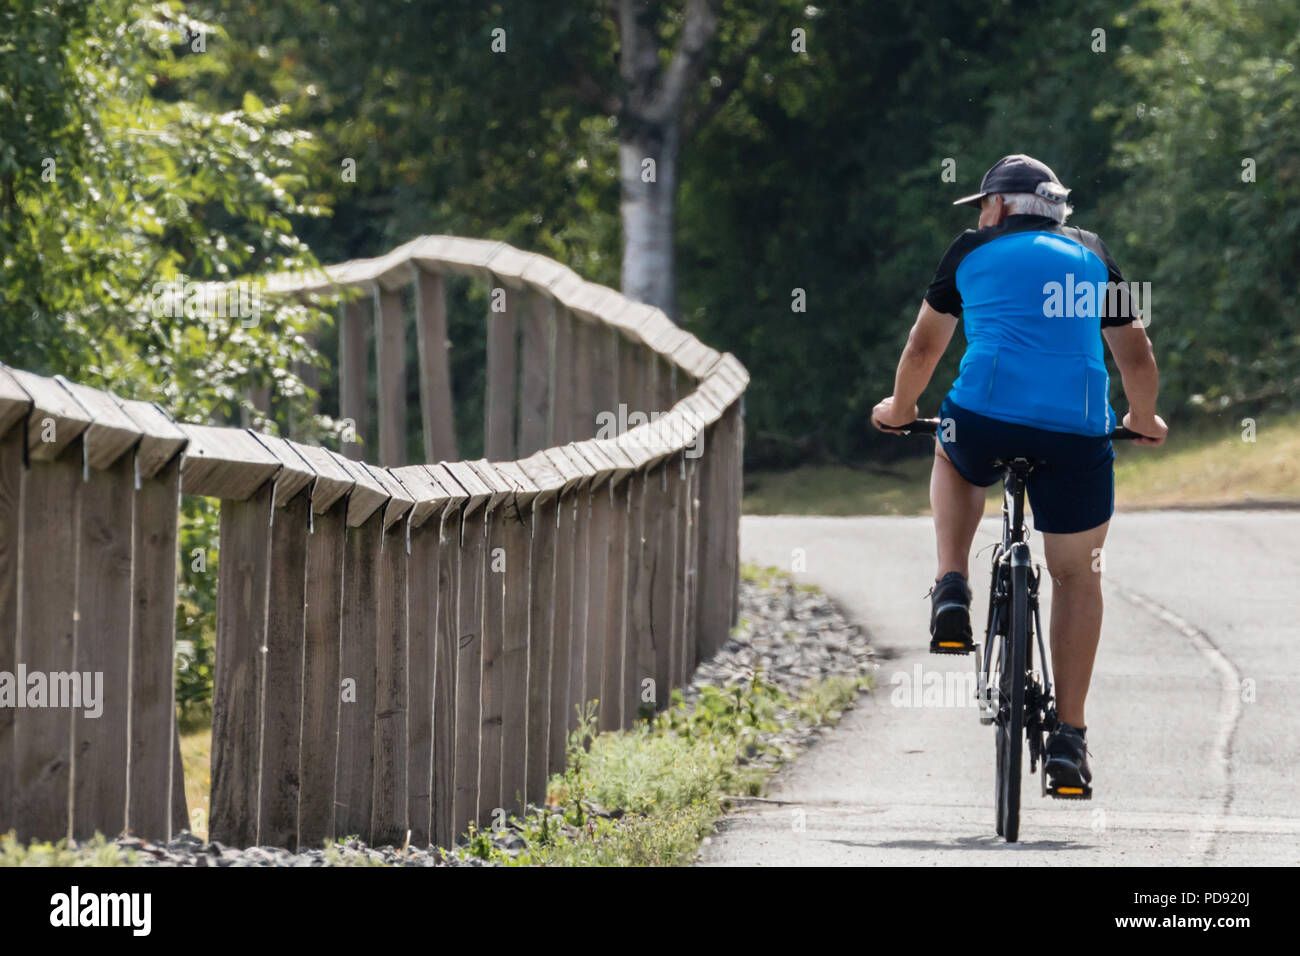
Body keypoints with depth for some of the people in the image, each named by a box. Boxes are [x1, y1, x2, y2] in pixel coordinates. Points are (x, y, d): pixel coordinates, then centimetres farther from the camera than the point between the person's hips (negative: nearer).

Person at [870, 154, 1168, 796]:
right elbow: (1137, 357, 23)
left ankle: (952, 593, 17)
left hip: (986, 419, -1)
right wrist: (1144, 420, 42)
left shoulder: (973, 251, 16)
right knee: (1077, 572, 18)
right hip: (1078, 432, 1)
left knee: (953, 459, 37)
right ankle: (1069, 737, 9)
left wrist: (899, 408, 43)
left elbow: (923, 347, 25)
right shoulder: (1091, 256, 20)